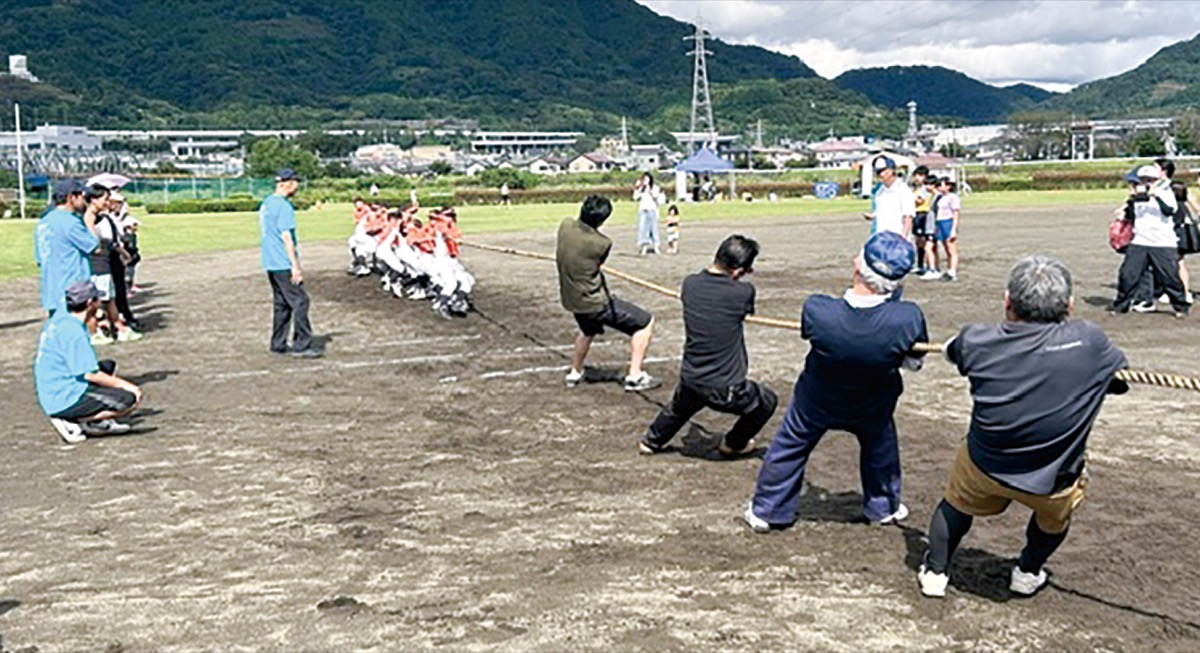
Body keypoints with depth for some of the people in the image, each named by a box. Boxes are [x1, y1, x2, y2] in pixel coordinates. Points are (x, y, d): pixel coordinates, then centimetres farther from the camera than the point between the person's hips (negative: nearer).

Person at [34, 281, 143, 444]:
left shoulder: (60, 316, 7)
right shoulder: (73, 331, -21)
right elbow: (91, 374, -21)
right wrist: (126, 385, -12)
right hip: (64, 401, -10)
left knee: (109, 366, 25)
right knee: (129, 399, -15)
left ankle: (97, 422, 7)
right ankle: (71, 422, -9)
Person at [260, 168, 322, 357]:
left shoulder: (266, 203, 15)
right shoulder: (284, 206, -14)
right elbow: (286, 237, -19)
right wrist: (295, 265, -19)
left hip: (270, 263, 10)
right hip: (283, 264, -10)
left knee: (282, 303, 15)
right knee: (299, 301, -8)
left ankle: (278, 344, 17)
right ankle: (301, 346, -9)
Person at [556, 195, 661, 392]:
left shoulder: (565, 225, -9)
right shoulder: (602, 243, -24)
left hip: (570, 299, 8)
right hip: (594, 302, -8)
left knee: (588, 330, 38)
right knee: (645, 322, 1)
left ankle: (574, 373, 47)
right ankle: (635, 377, -2)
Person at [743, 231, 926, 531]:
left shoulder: (816, 310, -37)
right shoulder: (908, 318, -35)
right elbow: (914, 363, -15)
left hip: (816, 404, 0)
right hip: (872, 406, 1)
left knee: (789, 447, 23)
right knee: (880, 446, 31)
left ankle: (765, 511, 37)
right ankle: (883, 507, 48)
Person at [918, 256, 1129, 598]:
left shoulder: (978, 342, -15)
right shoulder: (1090, 341, -17)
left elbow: (952, 350, 10)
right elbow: (1121, 378, 3)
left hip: (984, 467, 0)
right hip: (1053, 483, 0)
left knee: (957, 505, 31)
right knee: (1054, 515, 35)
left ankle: (935, 573, 39)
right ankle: (1028, 573, 47)